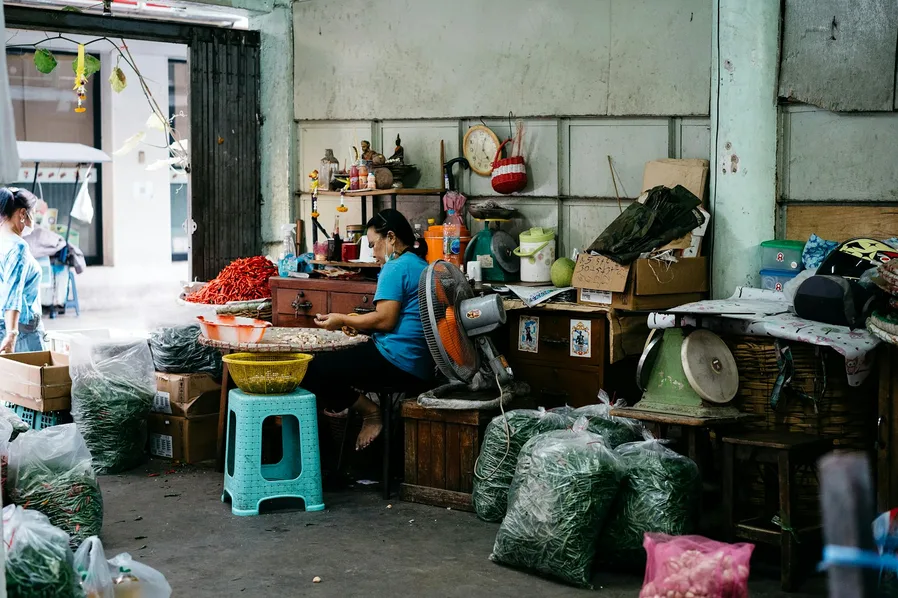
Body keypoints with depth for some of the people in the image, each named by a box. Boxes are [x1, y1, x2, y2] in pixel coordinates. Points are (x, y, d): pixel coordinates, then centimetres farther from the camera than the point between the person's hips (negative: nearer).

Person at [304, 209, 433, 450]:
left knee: (313, 371, -12)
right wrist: (356, 323, 19)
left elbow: (385, 320, -17)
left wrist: (343, 320, -2)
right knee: (329, 363, 23)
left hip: (397, 363, -11)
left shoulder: (396, 267, -9)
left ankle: (370, 413, -5)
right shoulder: (422, 266, 20)